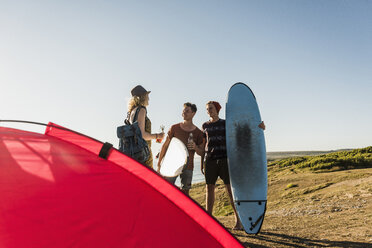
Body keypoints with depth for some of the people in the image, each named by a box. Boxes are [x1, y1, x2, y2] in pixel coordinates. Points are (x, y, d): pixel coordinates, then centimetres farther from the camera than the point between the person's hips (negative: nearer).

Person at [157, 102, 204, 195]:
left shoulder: (198, 132, 3)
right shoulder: (174, 128, 3)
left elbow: (201, 152, 8)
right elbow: (165, 146, 5)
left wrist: (195, 147, -15)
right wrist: (159, 163, 2)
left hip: (187, 166, 1)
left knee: (185, 191, 5)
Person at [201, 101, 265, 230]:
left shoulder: (226, 123, 5)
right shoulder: (205, 126, 12)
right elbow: (203, 145, 14)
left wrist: (258, 126, -23)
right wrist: (202, 163, 11)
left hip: (224, 159, -2)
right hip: (210, 160, 3)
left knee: (230, 188, -6)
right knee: (209, 188, 5)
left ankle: (239, 220, 4)